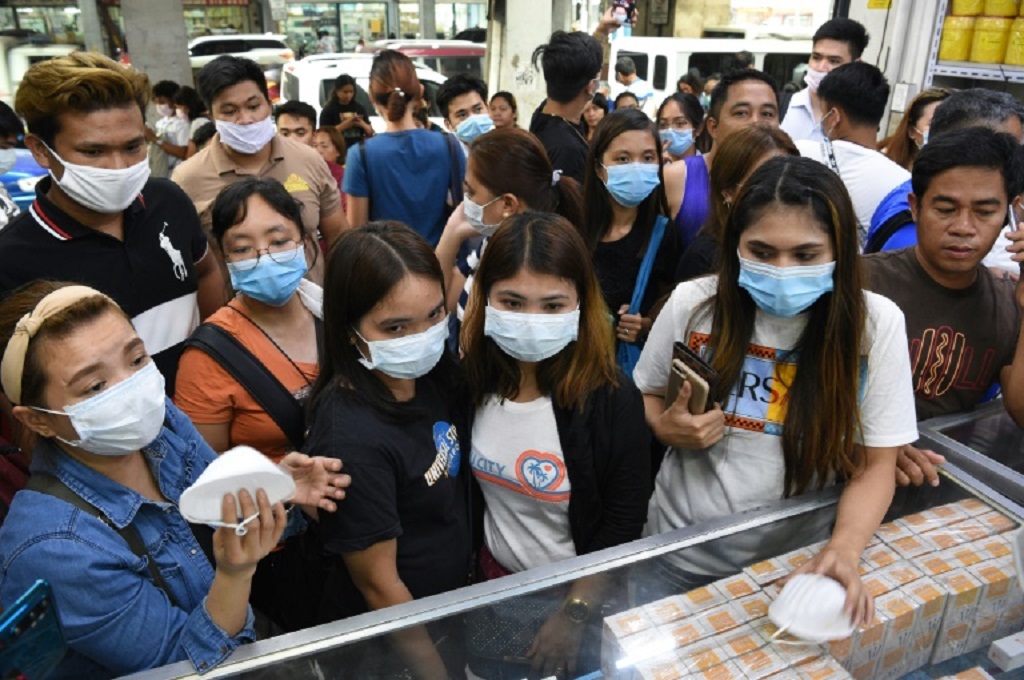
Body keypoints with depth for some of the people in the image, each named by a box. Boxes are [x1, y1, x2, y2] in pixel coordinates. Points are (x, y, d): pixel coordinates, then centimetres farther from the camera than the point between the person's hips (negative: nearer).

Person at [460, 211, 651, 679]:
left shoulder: (613, 399, -25)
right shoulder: (471, 378, -14)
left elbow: (624, 524, -16)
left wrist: (573, 614, -12)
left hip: (576, 594, -3)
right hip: (492, 584, 4)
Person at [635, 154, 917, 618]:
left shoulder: (876, 323, -15)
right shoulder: (692, 304, -13)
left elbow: (876, 466, -11)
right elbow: (644, 398, 3)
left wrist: (845, 550, -27)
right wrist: (666, 429, -18)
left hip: (800, 566, 0)